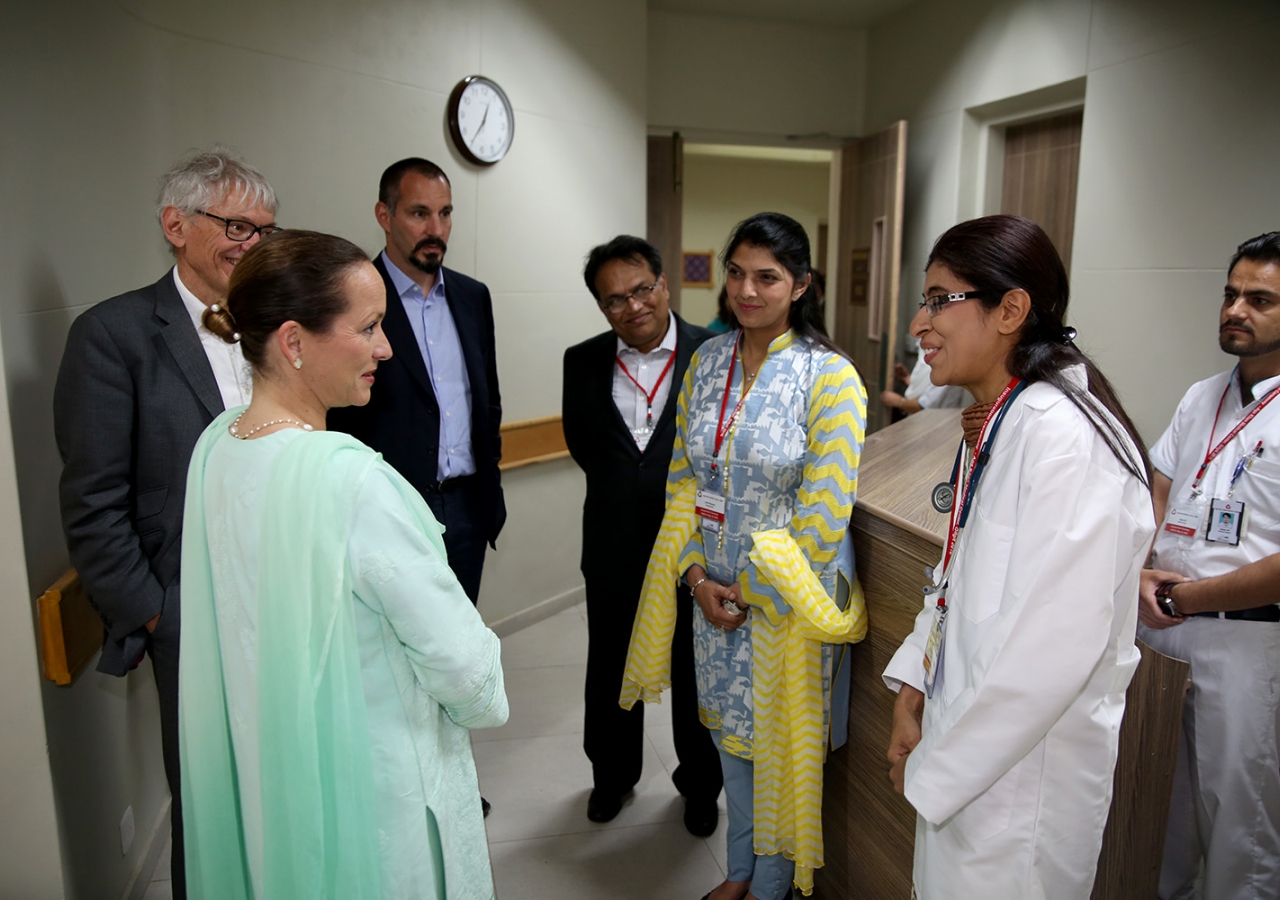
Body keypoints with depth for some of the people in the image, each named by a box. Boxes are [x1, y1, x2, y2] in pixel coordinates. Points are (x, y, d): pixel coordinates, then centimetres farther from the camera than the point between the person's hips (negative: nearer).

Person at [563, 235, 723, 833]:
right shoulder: (583, 362, -1)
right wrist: (620, 485, 7)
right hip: (614, 550, 3)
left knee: (695, 677, 15)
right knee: (610, 674, 19)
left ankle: (699, 785, 40)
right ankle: (613, 775, 45)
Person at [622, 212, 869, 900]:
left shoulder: (830, 377, -15)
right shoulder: (706, 361, 1)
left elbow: (824, 513, -16)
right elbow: (683, 475, 4)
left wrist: (752, 590, -13)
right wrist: (696, 575, -6)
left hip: (785, 596, -5)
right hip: (713, 587, 5)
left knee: (777, 739, 12)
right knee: (729, 730, 20)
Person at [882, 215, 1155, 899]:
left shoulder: (1061, 435, -25)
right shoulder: (993, 424, 6)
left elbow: (1054, 646, -28)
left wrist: (935, 769, -17)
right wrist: (912, 689, 3)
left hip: (1021, 777, -8)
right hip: (965, 750, 8)